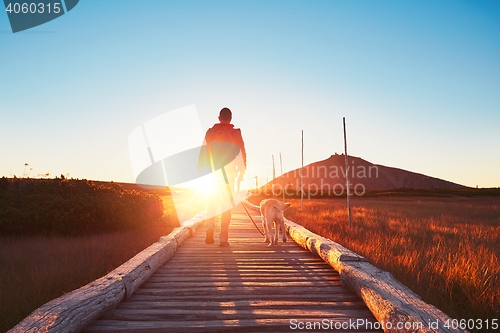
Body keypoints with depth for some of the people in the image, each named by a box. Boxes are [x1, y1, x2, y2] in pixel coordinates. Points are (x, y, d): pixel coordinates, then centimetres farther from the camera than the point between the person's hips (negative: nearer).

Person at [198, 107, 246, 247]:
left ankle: (209, 227, -5)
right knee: (227, 204, 3)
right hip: (229, 172, -1)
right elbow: (242, 154, 0)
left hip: (213, 172, 1)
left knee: (211, 201, 15)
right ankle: (223, 238, 2)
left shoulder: (210, 132, 5)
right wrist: (242, 173, 5)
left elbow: (203, 153, 4)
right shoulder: (236, 133, 1)